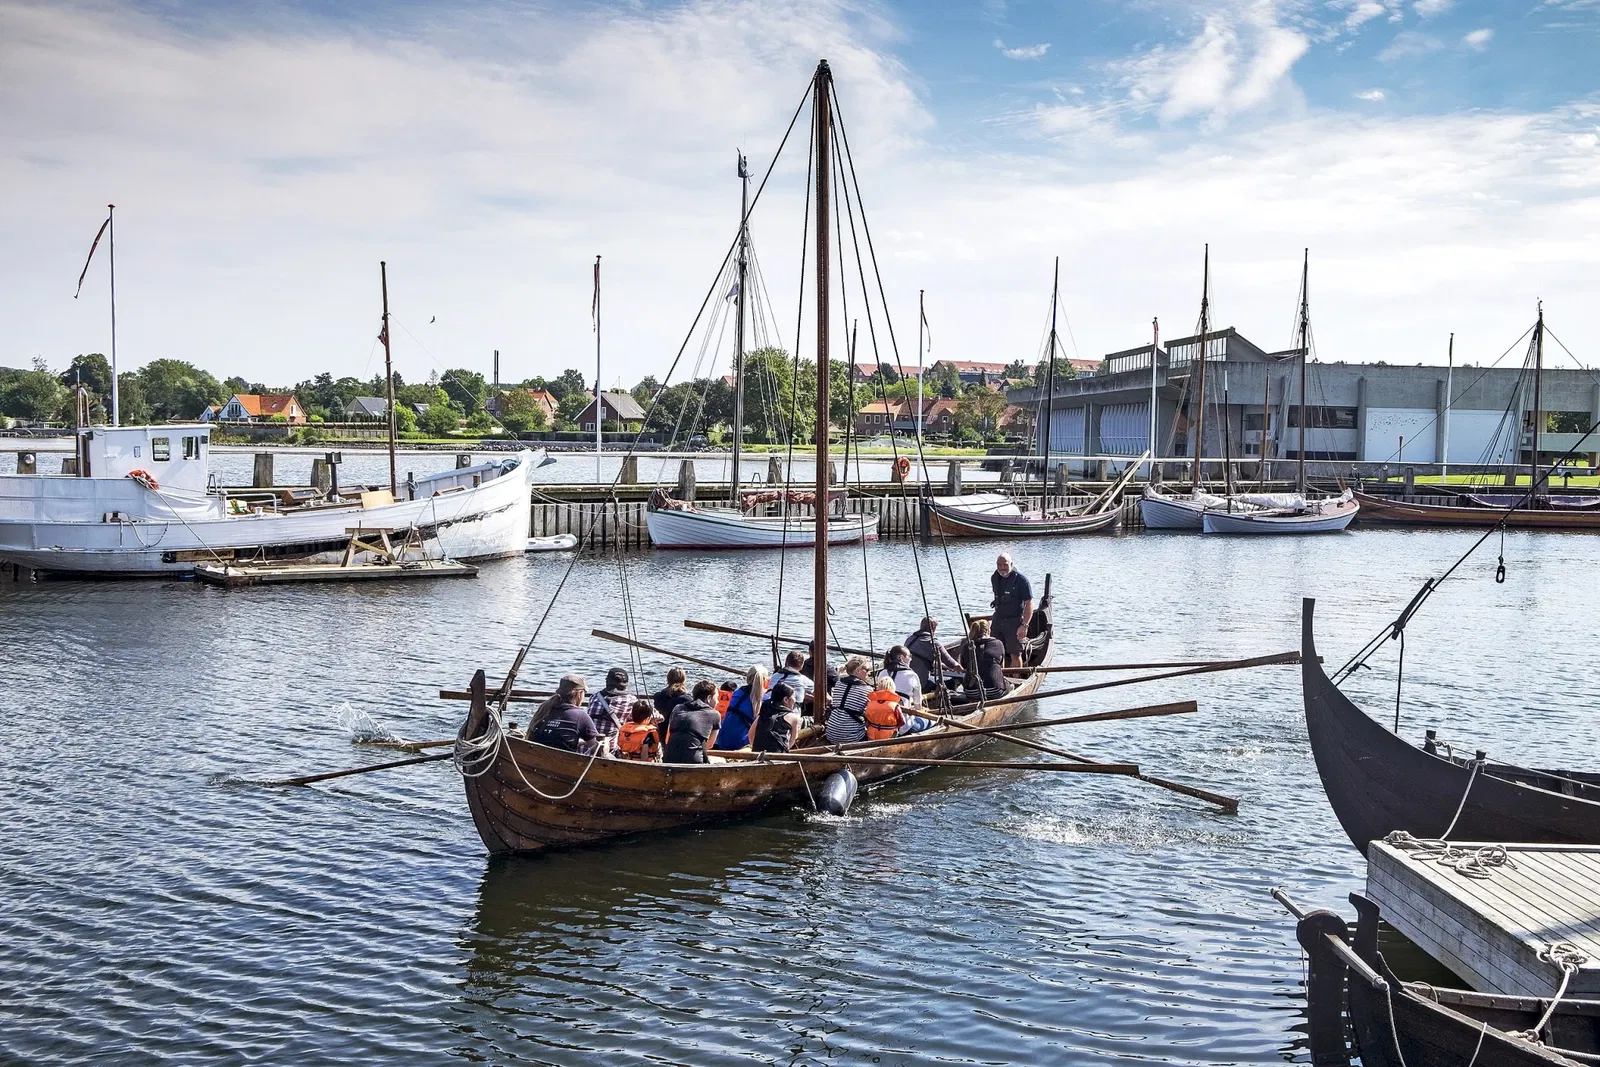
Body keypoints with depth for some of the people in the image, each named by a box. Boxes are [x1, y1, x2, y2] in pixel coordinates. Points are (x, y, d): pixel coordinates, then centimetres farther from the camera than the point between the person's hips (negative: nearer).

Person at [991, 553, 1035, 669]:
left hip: (1015, 621, -6)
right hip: (998, 620, 6)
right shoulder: (994, 578, 5)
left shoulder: (1020, 579, -15)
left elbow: (1029, 603, -16)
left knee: (1015, 654, -3)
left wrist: (1024, 625, -22)